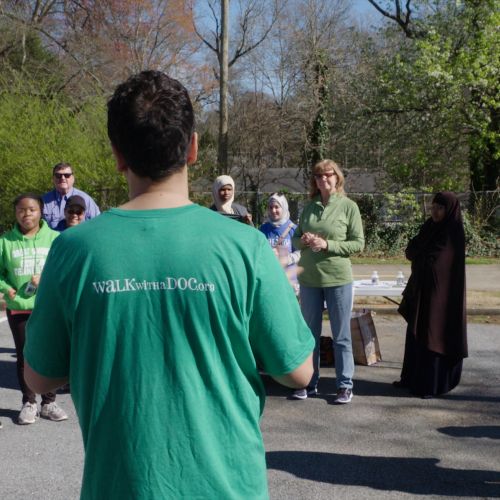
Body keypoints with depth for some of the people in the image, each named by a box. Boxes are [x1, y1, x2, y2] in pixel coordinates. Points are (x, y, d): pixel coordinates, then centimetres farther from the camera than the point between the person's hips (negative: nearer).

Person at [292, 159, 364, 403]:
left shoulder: (348, 206, -4)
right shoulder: (308, 208, 7)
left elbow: (358, 243, -7)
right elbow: (295, 239, 13)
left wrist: (327, 245, -17)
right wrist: (303, 241, -10)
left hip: (338, 279, -4)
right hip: (309, 279, 4)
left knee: (341, 336, 5)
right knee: (309, 334, 12)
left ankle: (345, 385, 15)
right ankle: (309, 383, 23)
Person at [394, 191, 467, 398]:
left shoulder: (452, 235, -13)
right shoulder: (430, 227, 10)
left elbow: (431, 262, -19)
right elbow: (411, 252, 6)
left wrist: (419, 253, -4)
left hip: (440, 294, -8)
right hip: (422, 290, 8)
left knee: (434, 336, -3)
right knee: (416, 334, 13)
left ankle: (433, 384, 5)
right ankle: (413, 378, 23)